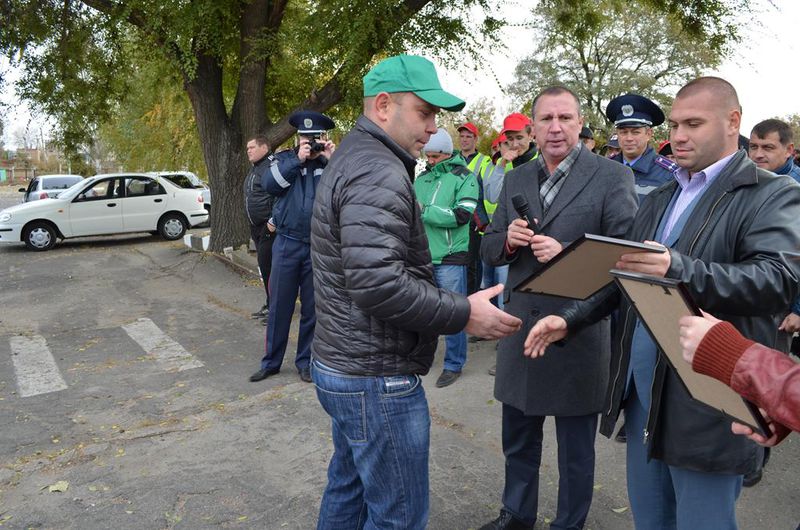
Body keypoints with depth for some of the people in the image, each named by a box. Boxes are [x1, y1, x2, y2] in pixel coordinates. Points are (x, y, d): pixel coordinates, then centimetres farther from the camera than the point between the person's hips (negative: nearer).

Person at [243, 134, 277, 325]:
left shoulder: (272, 166, -14)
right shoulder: (254, 168, 18)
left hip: (269, 227, -10)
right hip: (256, 227, 10)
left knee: (267, 265, -8)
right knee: (264, 267, 15)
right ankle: (269, 304, 25)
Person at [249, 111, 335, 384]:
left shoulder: (330, 164, 6)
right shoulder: (285, 159, 7)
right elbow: (270, 184, -11)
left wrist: (331, 161, -13)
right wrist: (298, 160, -15)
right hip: (286, 243, 0)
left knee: (312, 309, 9)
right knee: (279, 305, 7)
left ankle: (305, 361, 23)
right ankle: (271, 362, 20)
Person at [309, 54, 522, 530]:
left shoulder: (354, 159, 14)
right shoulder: (379, 173, -19)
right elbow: (378, 283, -29)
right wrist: (464, 314, -19)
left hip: (343, 366, 10)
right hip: (377, 378, -10)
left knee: (348, 489, 24)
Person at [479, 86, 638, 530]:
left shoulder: (612, 177, -7)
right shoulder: (515, 179, 8)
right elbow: (489, 249, 9)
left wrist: (567, 255, -26)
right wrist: (508, 239, -12)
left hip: (578, 336, -5)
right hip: (519, 330, 5)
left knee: (575, 452, 14)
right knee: (517, 441, 22)